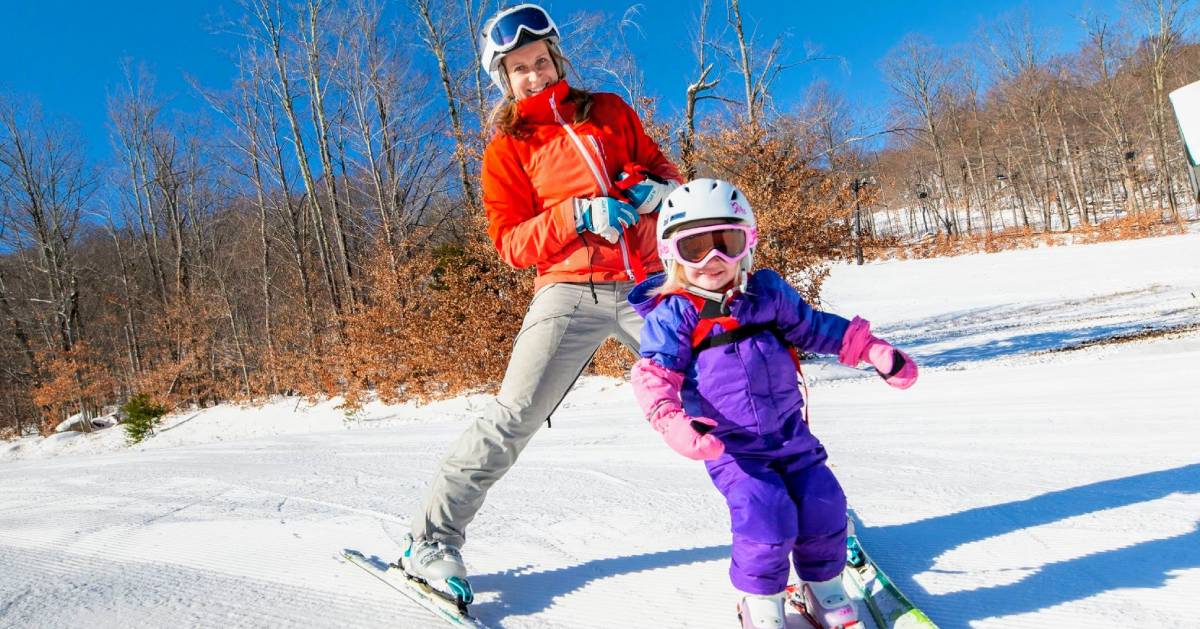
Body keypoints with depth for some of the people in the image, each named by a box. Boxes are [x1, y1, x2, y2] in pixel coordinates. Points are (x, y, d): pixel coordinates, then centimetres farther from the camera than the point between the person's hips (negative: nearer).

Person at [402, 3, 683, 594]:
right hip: (569, 291, -2)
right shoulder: (507, 147, 6)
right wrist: (577, 215, -17)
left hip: (645, 285, 3)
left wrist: (659, 188, -3)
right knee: (513, 416, -10)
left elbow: (658, 165, 21)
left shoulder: (610, 111, 13)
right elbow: (510, 243, -1)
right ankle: (432, 539, 4)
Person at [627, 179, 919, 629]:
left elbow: (811, 327, 11)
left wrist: (871, 349, 6)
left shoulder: (767, 291, 1)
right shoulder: (672, 314, -10)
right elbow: (655, 373, -13)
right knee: (766, 518, -17)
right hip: (729, 444, -4)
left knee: (823, 504, 3)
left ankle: (824, 586, 31)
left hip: (788, 431, 5)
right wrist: (670, 419, -31)